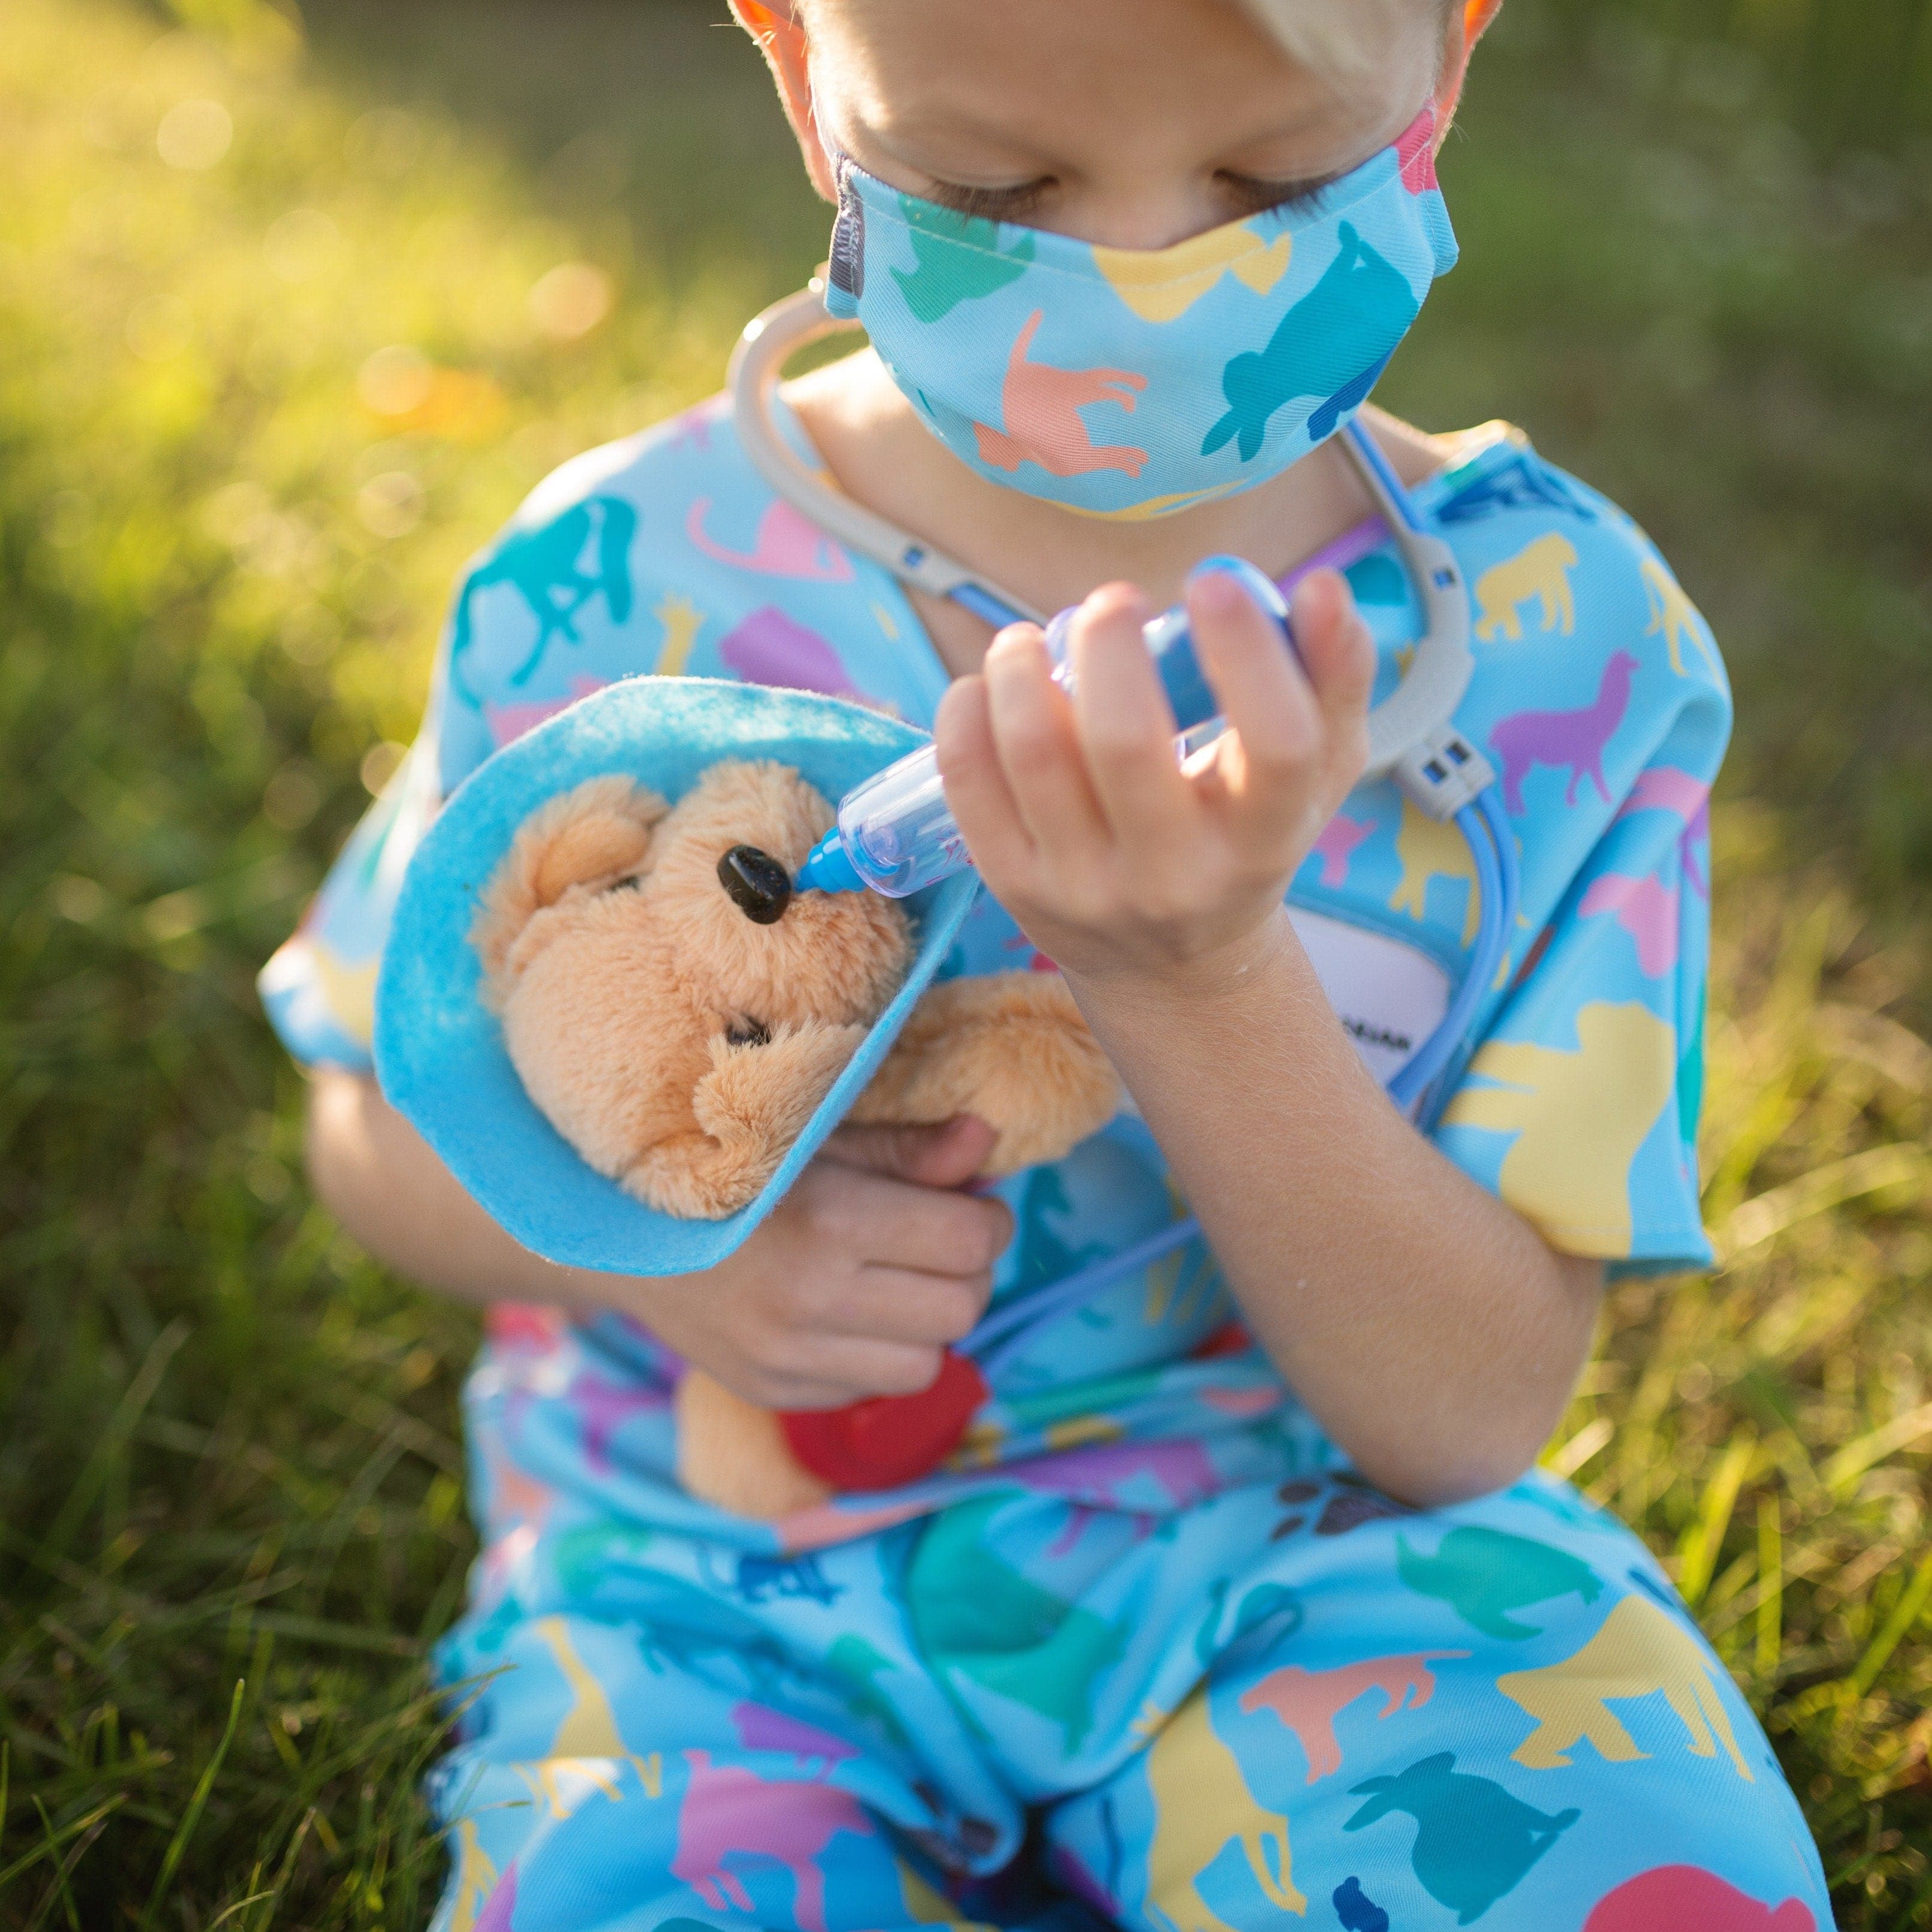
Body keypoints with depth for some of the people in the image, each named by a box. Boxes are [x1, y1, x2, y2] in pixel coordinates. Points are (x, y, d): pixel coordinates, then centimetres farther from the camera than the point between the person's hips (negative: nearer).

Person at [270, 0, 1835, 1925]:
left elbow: (1467, 1419, -12)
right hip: (720, 1575, 1)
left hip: (1291, 1534, 0)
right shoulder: (617, 587, -9)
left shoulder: (1555, 635, -10)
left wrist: (1204, 978, -30)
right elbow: (381, 1122, 6)